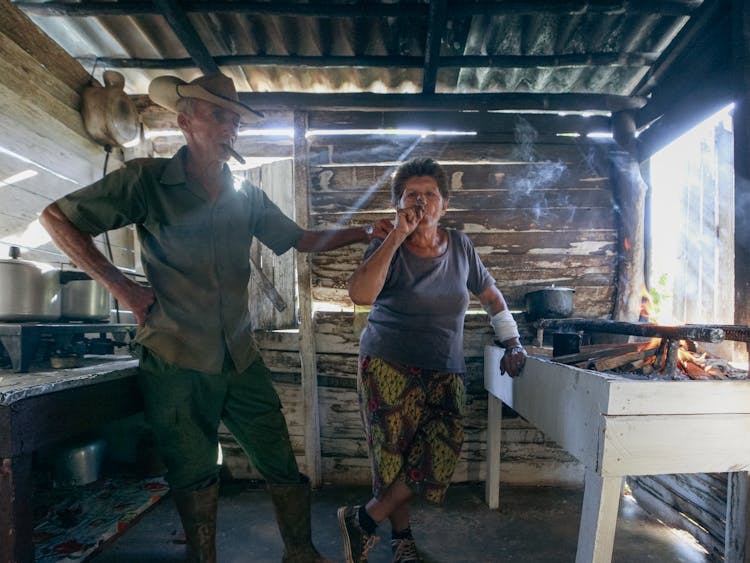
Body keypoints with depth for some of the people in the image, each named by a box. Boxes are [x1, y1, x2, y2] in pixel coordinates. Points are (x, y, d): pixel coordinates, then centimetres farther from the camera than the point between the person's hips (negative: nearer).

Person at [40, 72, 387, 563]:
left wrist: (367, 232, 5)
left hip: (241, 361, 4)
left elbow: (303, 240, 15)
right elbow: (57, 218, -2)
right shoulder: (148, 180, -4)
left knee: (284, 467, 8)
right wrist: (120, 285, -10)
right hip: (176, 362, -3)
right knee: (195, 477, 12)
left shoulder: (248, 198, 8)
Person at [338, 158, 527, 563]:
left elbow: (490, 295, 19)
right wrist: (398, 236, -21)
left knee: (443, 450, -12)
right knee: (395, 454, -4)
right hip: (389, 366, -3)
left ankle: (364, 520, 4)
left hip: (445, 373, 3)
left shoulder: (459, 246, 7)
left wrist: (512, 343, 11)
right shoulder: (387, 247, -4)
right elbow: (360, 293, -23)